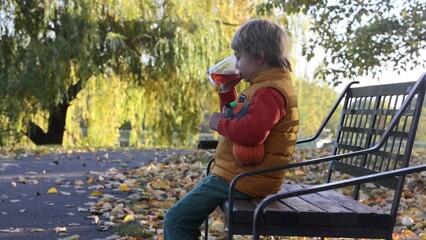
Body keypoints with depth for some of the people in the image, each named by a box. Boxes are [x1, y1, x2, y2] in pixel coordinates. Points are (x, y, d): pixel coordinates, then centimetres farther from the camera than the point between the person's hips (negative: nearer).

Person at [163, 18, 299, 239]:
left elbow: (251, 132, -33)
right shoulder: (265, 86, 15)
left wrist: (220, 123, -17)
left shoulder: (271, 91, -19)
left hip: (242, 180, -11)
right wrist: (227, 91, 14)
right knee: (185, 216, 23)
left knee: (176, 221, -9)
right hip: (237, 174, 11)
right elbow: (237, 119, 27)